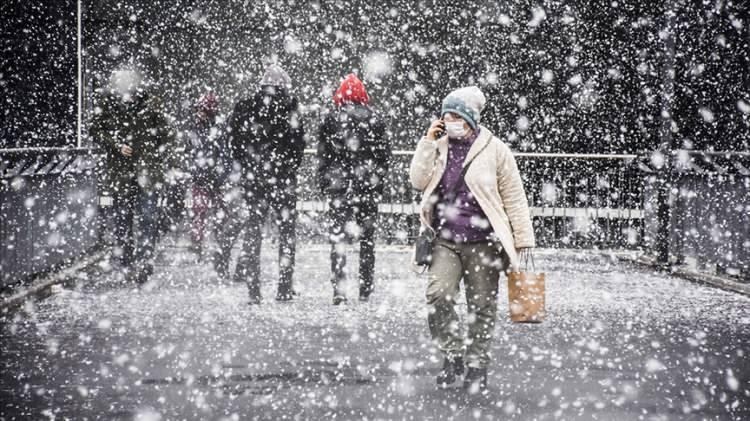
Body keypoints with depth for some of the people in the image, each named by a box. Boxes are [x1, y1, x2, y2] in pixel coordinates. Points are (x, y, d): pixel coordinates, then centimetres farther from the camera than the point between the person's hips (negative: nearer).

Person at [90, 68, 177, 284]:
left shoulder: (150, 102, -4)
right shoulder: (107, 102, -2)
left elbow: (166, 134, 3)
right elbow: (96, 130, 5)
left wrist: (165, 163, -4)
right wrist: (115, 145, -11)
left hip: (148, 170, -2)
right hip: (120, 171, 2)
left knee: (146, 216, -11)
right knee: (122, 219, 6)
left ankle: (143, 262, -9)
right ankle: (127, 265, 15)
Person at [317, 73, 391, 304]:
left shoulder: (331, 119, -1)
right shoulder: (374, 120, 0)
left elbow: (323, 155, 2)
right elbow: (384, 154, 3)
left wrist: (324, 183, 10)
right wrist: (380, 181, 12)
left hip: (338, 185, -1)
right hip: (368, 184, 1)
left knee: (337, 235, 0)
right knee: (367, 236, 10)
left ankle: (338, 287, -13)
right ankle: (366, 289, 14)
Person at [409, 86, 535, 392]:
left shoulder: (494, 149, 0)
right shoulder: (439, 147, 11)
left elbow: (514, 197, 2)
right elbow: (418, 181, -1)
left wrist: (524, 240, -1)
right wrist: (428, 142, -5)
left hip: (483, 242, -2)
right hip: (445, 241, 2)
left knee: (482, 306, 4)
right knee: (437, 295, -17)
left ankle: (477, 364, 19)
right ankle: (453, 353, 0)